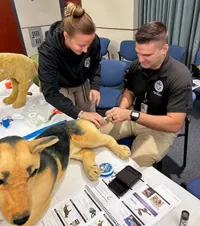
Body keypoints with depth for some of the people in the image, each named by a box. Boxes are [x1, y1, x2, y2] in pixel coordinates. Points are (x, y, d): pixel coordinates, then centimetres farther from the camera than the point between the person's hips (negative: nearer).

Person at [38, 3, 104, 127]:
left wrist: (95, 86, -22)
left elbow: (95, 65, -6)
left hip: (83, 83, 3)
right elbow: (50, 92, -36)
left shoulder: (93, 41, -27)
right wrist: (80, 113, -44)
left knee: (92, 121, 11)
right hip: (60, 87, -3)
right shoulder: (48, 51, -36)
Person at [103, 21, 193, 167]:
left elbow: (175, 124, -28)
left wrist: (131, 115, -36)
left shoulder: (180, 76, -25)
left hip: (162, 128, -5)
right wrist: (121, 111, -15)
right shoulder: (137, 65, -9)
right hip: (133, 117, 5)